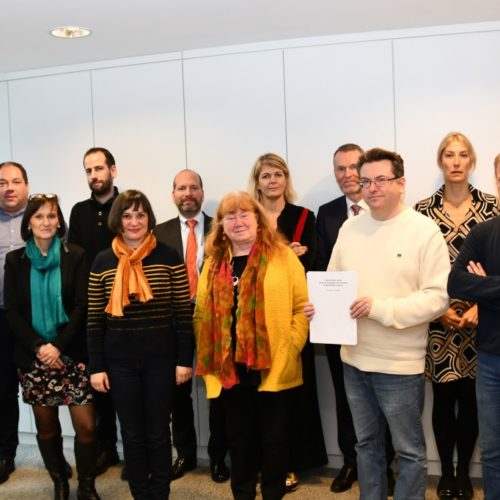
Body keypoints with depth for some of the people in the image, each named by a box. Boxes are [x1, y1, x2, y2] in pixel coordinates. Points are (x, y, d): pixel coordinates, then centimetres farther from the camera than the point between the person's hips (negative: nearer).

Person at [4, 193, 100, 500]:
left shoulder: (76, 257, -1)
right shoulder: (15, 261, 4)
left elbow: (82, 306, -5)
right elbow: (12, 311, 1)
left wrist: (57, 345, -15)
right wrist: (38, 347, -12)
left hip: (72, 354, -2)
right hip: (33, 356, 2)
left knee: (86, 425, -4)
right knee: (46, 424, 11)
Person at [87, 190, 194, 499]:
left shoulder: (168, 257, -4)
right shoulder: (103, 262, 2)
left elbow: (184, 312, -3)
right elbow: (95, 320, 3)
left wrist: (184, 360, -5)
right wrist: (96, 367, 0)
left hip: (160, 358, -1)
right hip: (119, 360, 2)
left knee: (158, 432, 10)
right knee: (132, 434, 12)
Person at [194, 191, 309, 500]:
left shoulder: (283, 256, -1)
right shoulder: (214, 263, 9)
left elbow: (302, 306, -3)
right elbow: (202, 314, 9)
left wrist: (291, 348, -11)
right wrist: (206, 357, 0)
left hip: (274, 368, -3)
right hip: (229, 368, 3)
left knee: (274, 437, 10)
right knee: (239, 438, 14)